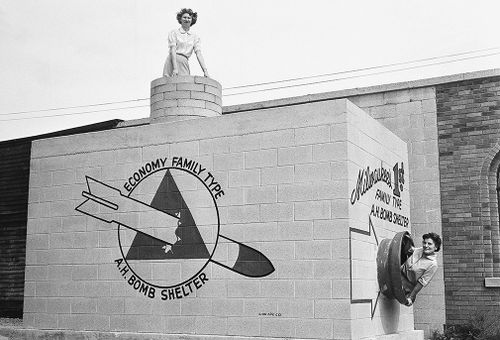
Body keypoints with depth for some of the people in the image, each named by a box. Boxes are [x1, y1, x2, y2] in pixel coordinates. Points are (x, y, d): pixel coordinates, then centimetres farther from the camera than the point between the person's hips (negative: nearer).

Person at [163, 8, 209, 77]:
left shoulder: (195, 37, 16)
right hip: (172, 63, -3)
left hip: (184, 64, 3)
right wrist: (175, 68, -18)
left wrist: (205, 70, -9)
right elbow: (173, 50, -4)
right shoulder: (173, 33, 8)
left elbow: (199, 54, 5)